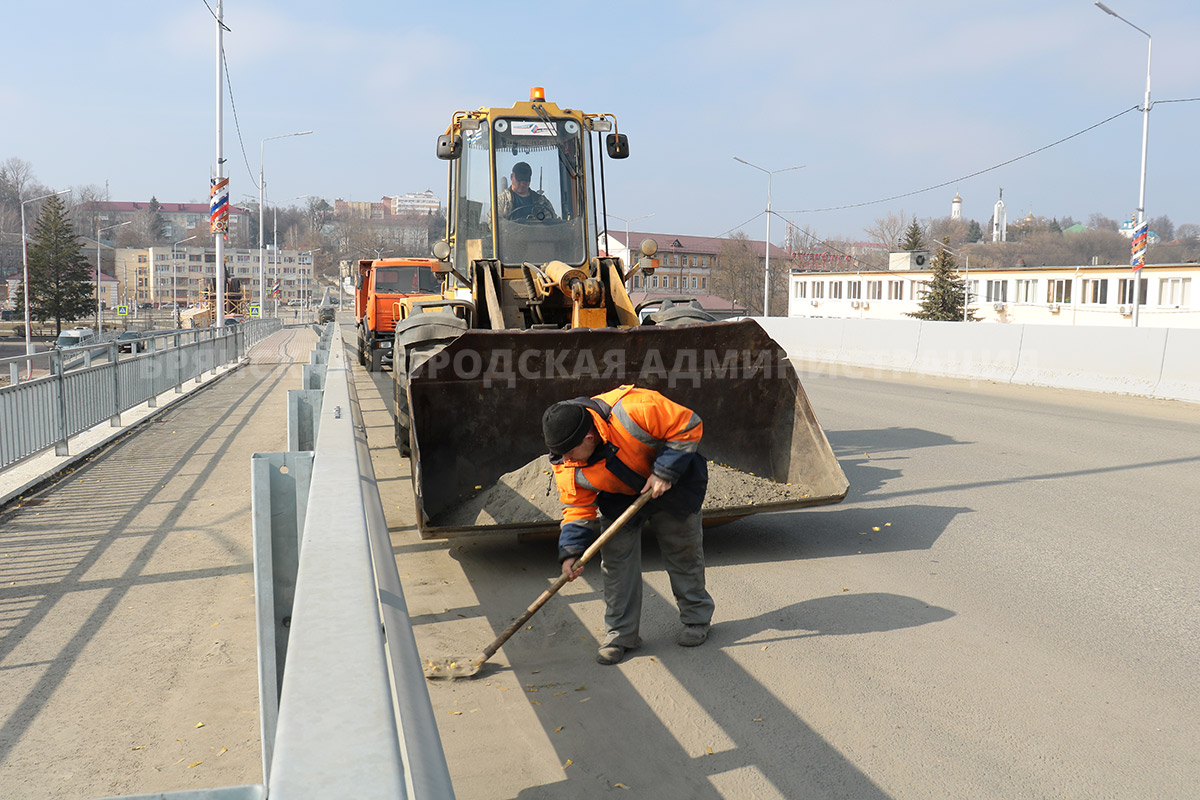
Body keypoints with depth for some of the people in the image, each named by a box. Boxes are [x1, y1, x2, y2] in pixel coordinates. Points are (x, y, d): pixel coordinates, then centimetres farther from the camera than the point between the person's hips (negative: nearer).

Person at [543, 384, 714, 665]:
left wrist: (664, 472, -30)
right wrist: (571, 552, -25)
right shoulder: (566, 466, -22)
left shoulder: (634, 411, -41)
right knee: (616, 559, -4)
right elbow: (577, 508, -13)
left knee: (683, 552, 8)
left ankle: (696, 619, 29)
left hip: (672, 486, -3)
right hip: (621, 498, 3)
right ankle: (619, 634, 9)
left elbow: (688, 426, -29)